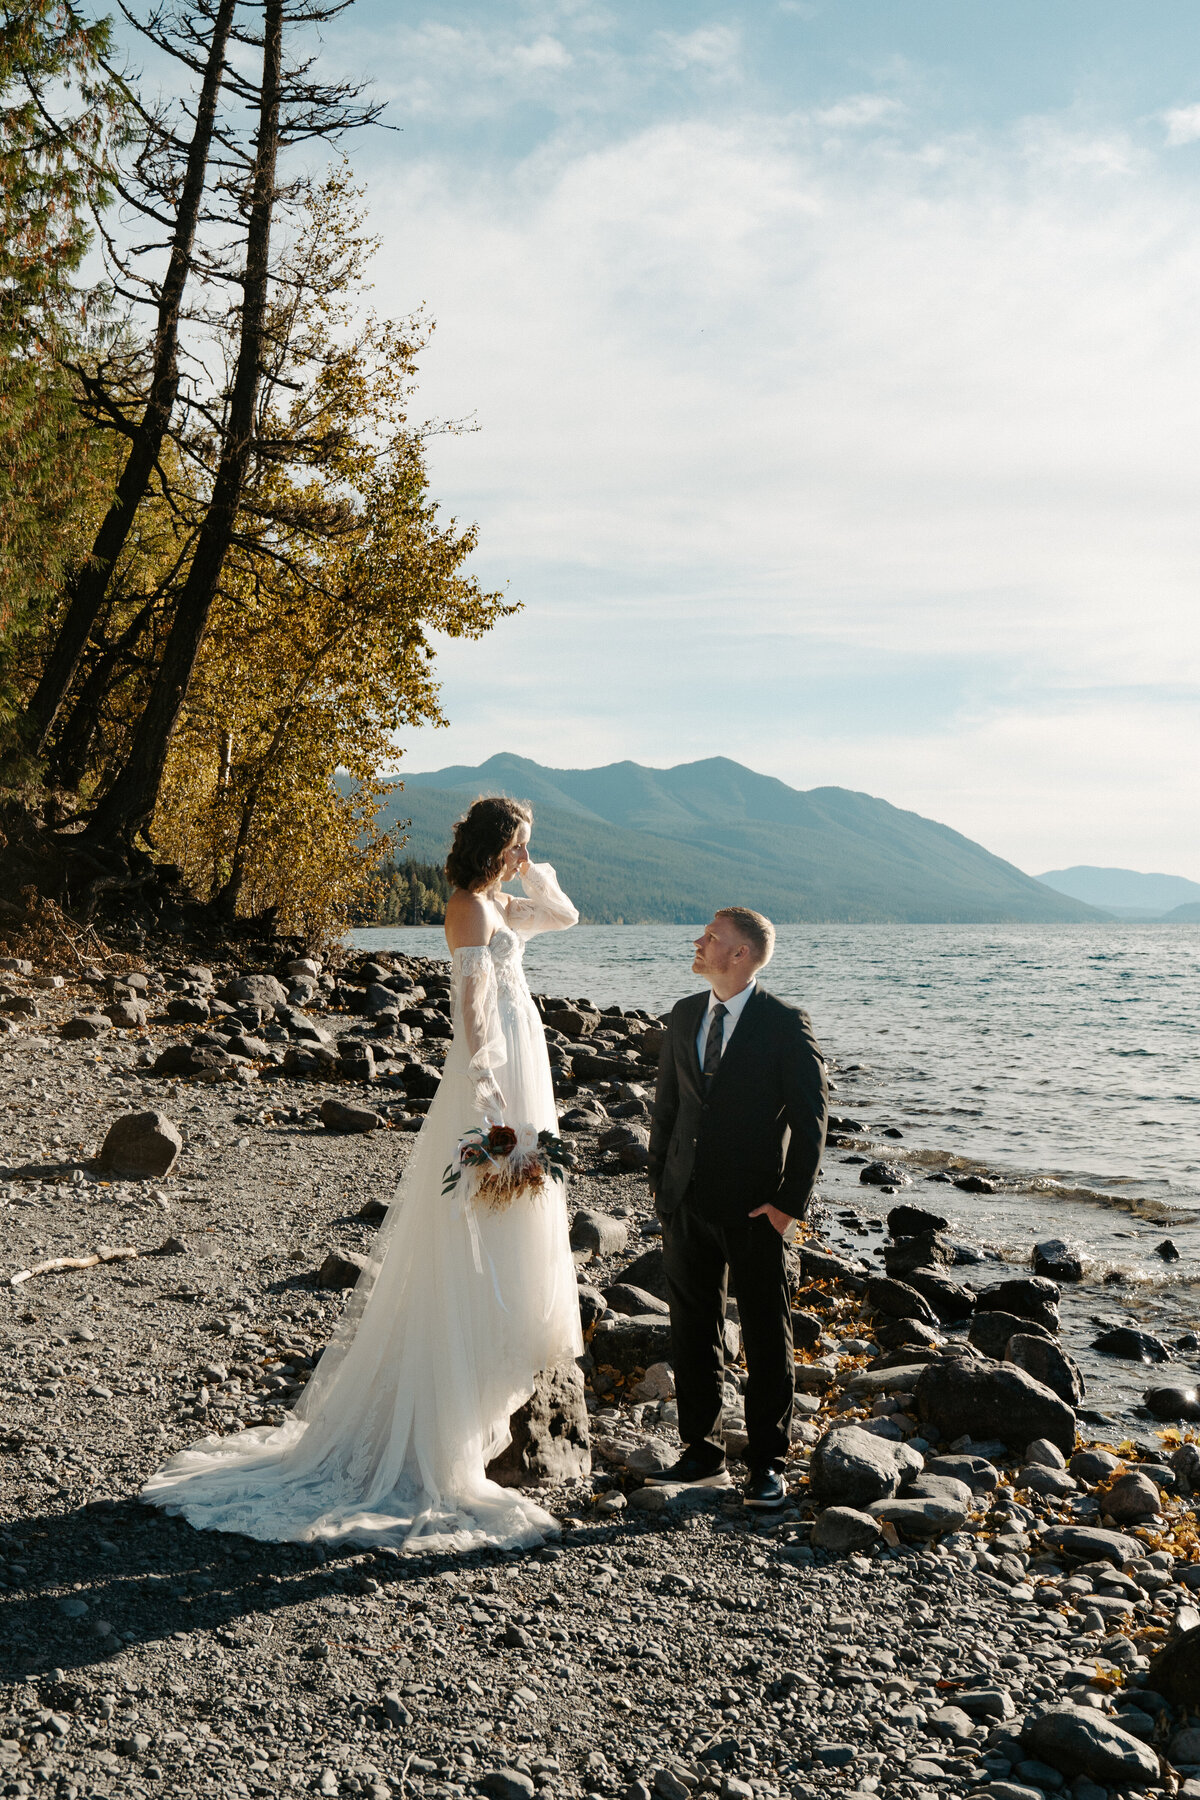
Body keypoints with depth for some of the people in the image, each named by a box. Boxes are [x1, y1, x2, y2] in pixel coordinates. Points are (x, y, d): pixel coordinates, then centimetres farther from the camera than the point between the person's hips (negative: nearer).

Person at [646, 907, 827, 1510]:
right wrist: (658, 1181, 9)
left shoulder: (785, 1024, -9)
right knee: (692, 1331, 12)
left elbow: (810, 1117, -9)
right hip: (687, 1204, 6)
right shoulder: (685, 1015, 8)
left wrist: (790, 1201, -12)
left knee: (767, 1337, 6)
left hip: (754, 1208, -5)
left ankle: (768, 1464, 19)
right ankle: (703, 1456, 26)